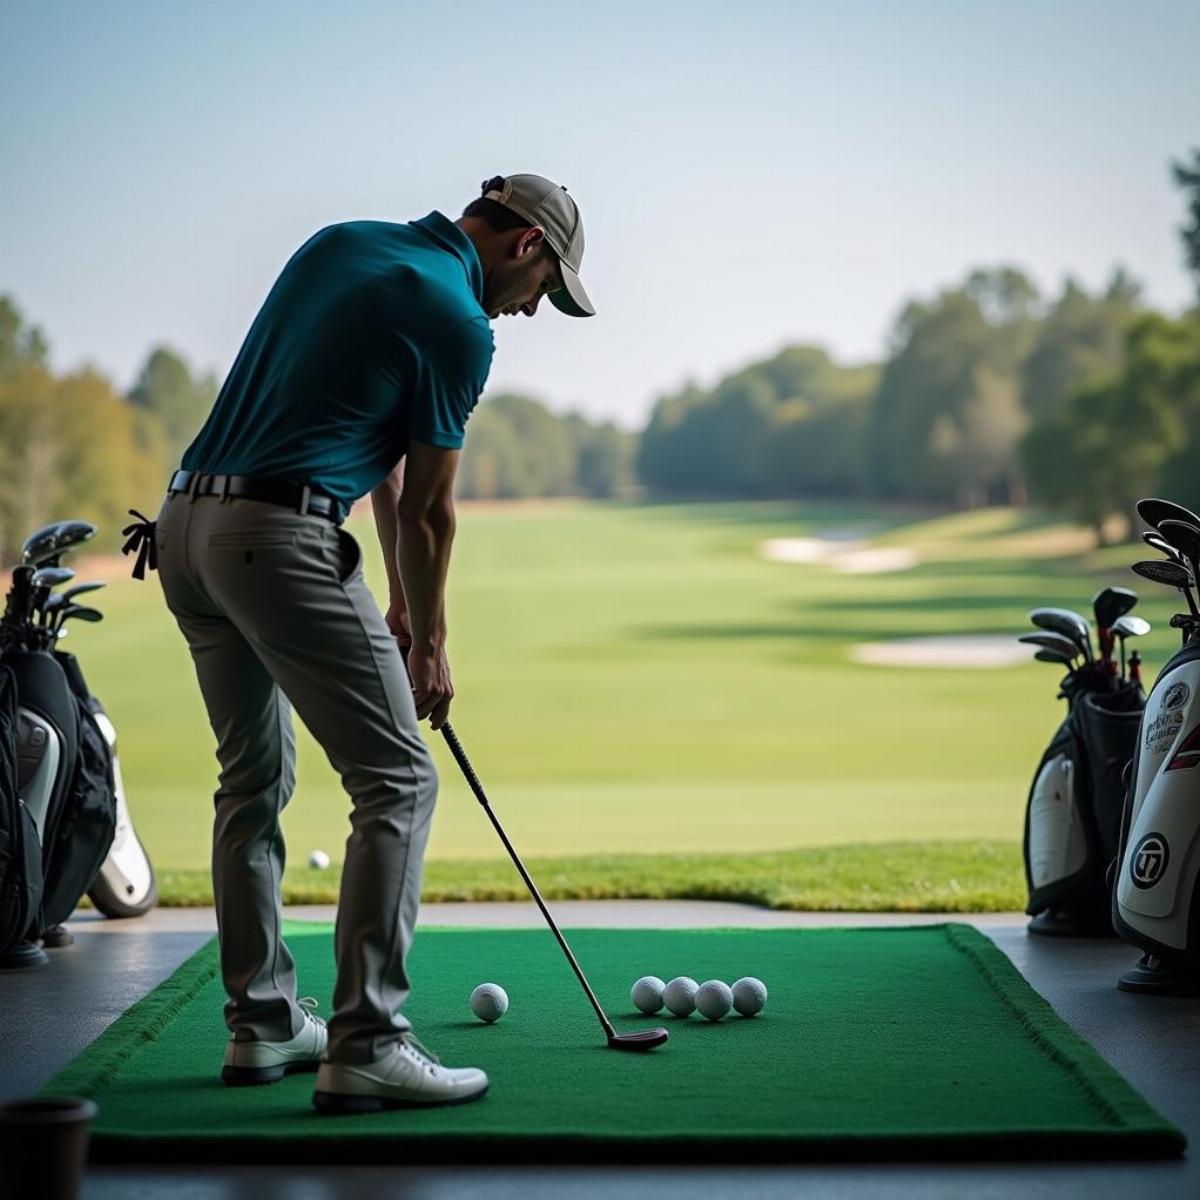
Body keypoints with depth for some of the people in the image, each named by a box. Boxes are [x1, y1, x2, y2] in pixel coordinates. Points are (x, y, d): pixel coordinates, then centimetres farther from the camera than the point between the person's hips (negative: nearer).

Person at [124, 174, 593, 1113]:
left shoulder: (339, 245, 19)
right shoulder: (459, 325, -5)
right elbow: (426, 508, 2)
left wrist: (396, 607, 22)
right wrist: (429, 641, 17)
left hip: (185, 527, 9)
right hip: (281, 535, -9)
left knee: (254, 780, 18)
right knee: (397, 780, -4)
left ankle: (262, 1023, 23)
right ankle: (365, 1046, -8)